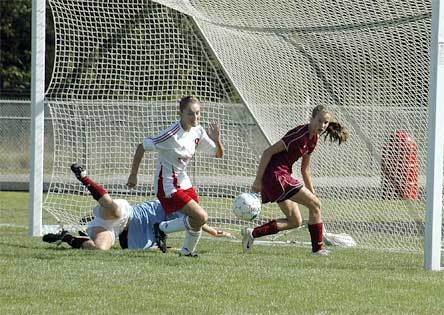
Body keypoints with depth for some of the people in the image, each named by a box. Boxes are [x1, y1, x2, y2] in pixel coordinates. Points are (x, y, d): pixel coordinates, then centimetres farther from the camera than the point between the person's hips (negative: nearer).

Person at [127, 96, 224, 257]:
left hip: (184, 183, 8)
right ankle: (162, 229, 1)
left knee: (198, 222, 9)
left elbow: (218, 154, 6)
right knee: (201, 217, -16)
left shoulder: (198, 131, -1)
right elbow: (142, 147, -15)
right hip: (167, 185, -8)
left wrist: (216, 140, -16)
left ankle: (187, 251, 33)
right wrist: (133, 175, -10)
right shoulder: (171, 135, -23)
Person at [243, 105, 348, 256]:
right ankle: (318, 248, 2)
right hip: (275, 175, -10)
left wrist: (311, 193, 21)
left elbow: (305, 169, 21)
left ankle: (252, 233, 12)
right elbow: (268, 152, -20)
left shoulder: (313, 138, 9)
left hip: (283, 176, 10)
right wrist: (258, 181, -19)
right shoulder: (300, 134, -20)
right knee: (315, 204, -7)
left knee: (295, 222, 12)